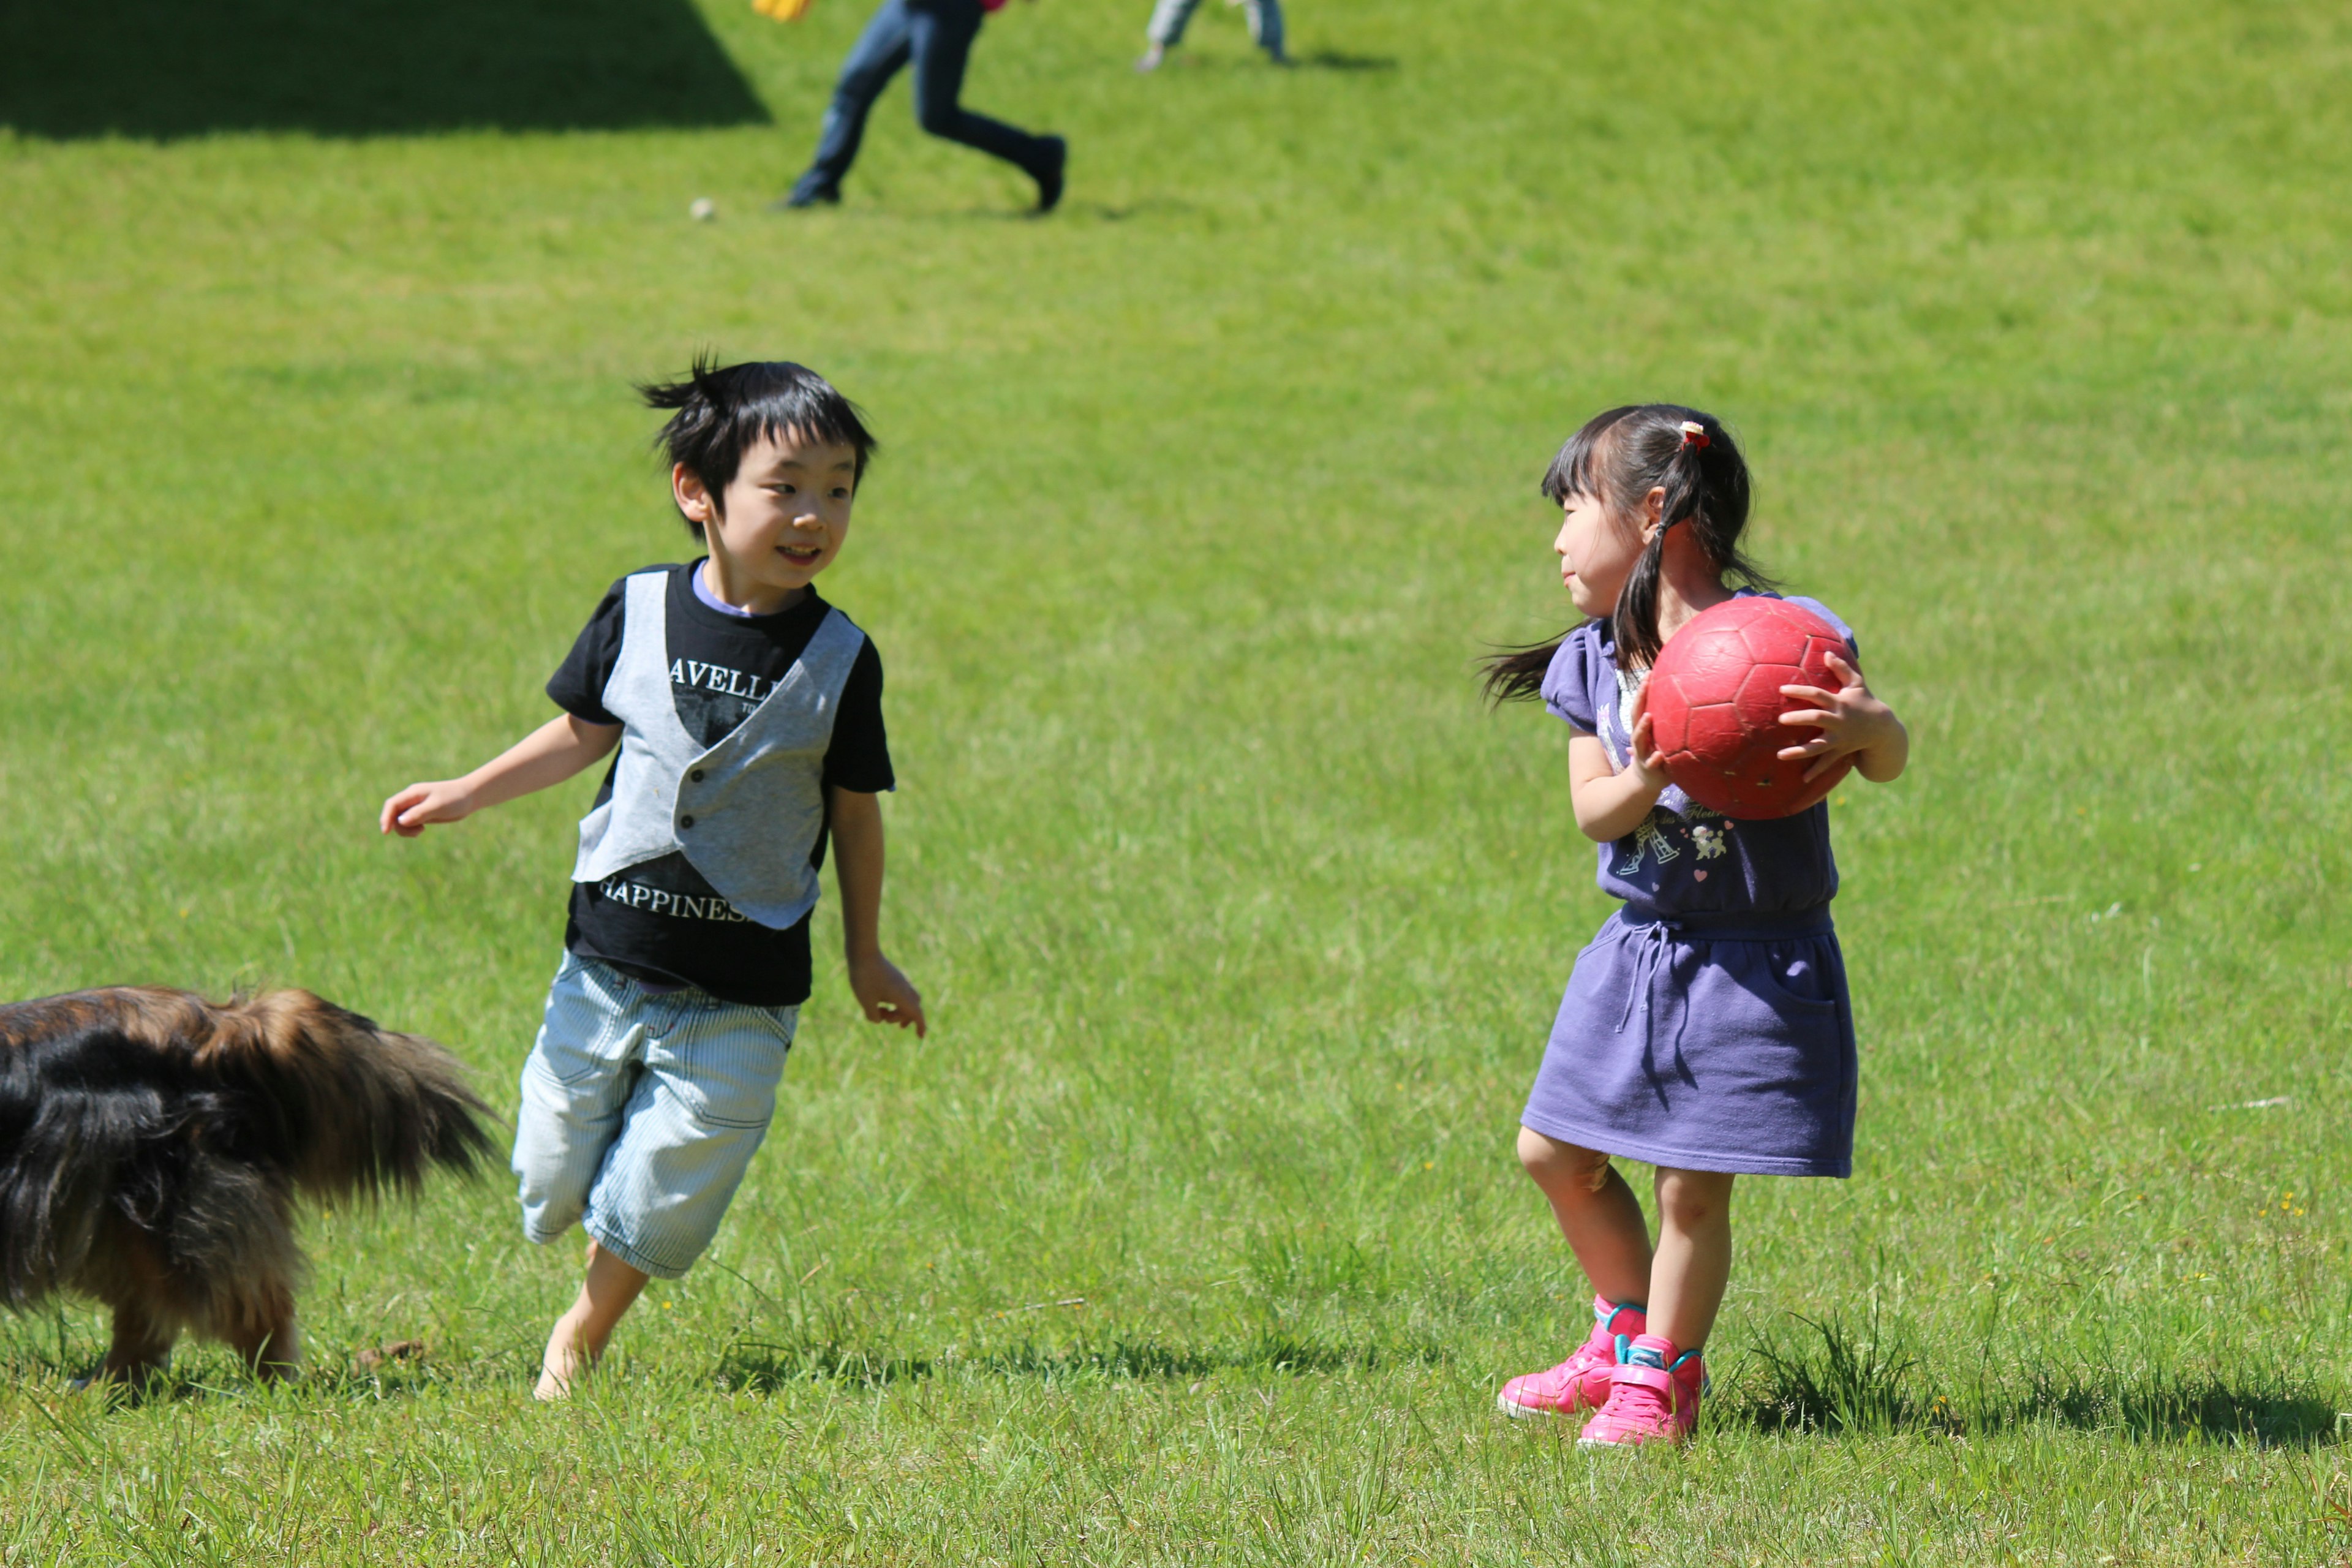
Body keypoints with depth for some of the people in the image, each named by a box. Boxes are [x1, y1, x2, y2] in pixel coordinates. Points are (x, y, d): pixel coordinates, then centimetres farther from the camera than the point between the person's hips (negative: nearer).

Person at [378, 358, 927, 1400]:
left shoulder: (839, 659, -7)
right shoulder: (639, 611, -3)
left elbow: (855, 808, 3)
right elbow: (584, 732, 12)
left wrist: (866, 958, 10)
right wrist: (465, 796, 6)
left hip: (740, 993, -2)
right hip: (610, 957, 2)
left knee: (655, 1204, -2)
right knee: (552, 1179, 8)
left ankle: (577, 1348, 24)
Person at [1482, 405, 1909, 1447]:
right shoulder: (1593, 662, 5)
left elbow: (1888, 757, -19)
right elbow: (1591, 810, -4)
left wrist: (1862, 726, -43)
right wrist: (1642, 782, -27)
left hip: (1757, 964, -7)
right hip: (1639, 949, 7)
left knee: (1692, 1186, -4)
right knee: (1556, 1154, 13)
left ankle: (1660, 1380, 16)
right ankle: (1627, 1335, 34)